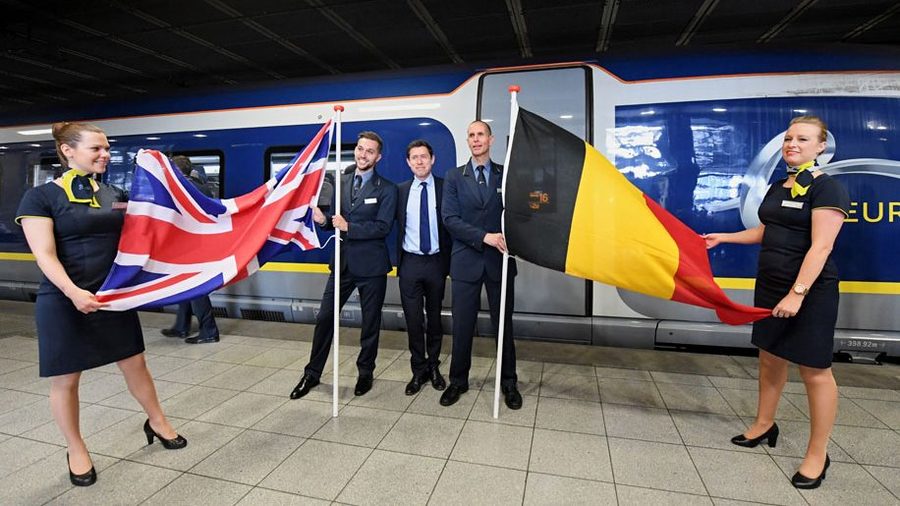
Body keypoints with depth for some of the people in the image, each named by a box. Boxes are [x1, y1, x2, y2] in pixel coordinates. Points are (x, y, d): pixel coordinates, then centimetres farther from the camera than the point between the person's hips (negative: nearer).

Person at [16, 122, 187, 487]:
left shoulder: (114, 195, 8)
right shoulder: (40, 196, -7)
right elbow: (45, 255, -16)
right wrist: (73, 292, -29)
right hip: (64, 301, -4)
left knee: (135, 364, 14)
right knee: (65, 379, 9)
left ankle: (157, 423, 32)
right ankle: (76, 451, 28)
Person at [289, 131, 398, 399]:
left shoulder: (386, 189, -5)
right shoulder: (340, 182, 9)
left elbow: (382, 227, -15)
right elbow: (337, 221, 10)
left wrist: (349, 227, -19)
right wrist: (323, 219, -11)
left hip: (371, 265, -4)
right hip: (342, 261, 4)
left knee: (370, 322, 10)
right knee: (324, 318, 8)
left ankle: (365, 373, 29)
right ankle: (312, 373, 25)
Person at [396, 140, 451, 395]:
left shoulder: (445, 188, -2)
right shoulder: (400, 190, 5)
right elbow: (394, 224, 6)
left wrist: (451, 262, -7)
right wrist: (398, 259, 1)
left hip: (436, 261, -1)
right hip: (410, 262, 1)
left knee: (435, 317, 13)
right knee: (413, 320, 6)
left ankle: (434, 366, 31)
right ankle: (418, 370, 22)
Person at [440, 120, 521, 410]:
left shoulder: (506, 174, 7)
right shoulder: (455, 177, 5)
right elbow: (450, 218, -5)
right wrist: (485, 237, -15)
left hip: (500, 260, 1)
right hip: (466, 261, 0)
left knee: (503, 324, 10)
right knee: (462, 326, 7)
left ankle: (508, 382, 26)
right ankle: (458, 381, 25)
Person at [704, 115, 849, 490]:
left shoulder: (827, 189, -12)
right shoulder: (778, 187, 12)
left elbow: (820, 247, -20)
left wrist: (798, 293, -27)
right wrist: (723, 238, 19)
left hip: (809, 290, -8)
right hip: (771, 285, 8)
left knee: (814, 371, 2)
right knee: (770, 358, 16)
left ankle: (818, 454, 16)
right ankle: (764, 425, 32)